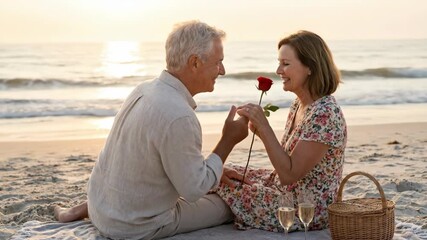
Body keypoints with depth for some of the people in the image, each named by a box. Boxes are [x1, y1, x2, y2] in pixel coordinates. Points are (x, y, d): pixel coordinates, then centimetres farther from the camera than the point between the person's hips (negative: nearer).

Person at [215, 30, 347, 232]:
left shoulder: (325, 114, -24)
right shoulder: (299, 104, 4)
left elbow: (289, 174, -25)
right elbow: (287, 160, 9)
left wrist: (264, 126, -26)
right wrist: (261, 131, -5)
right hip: (286, 190, 9)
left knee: (220, 185, -7)